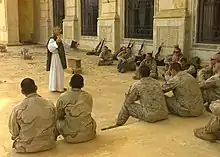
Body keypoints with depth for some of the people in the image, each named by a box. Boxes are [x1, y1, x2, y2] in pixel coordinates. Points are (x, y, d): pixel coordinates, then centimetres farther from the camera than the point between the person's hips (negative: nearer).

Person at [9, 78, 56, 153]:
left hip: (26, 148, -1)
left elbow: (14, 132, -6)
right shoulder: (50, 105, -13)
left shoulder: (18, 109, -19)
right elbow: (54, 127, 0)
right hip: (48, 144, 2)